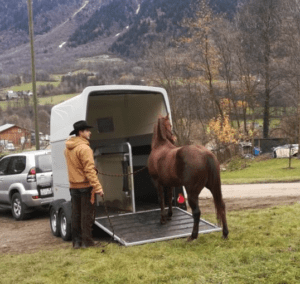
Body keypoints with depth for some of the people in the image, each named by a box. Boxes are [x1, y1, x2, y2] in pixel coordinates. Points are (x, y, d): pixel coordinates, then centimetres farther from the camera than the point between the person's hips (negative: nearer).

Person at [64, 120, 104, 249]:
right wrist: (97, 187, -24)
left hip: (73, 186, 8)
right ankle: (86, 241, 7)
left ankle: (76, 241, 18)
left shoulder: (67, 149, 9)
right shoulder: (84, 148, -18)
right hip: (85, 186, -7)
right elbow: (89, 170, -23)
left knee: (76, 214, 13)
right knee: (87, 214, 2)